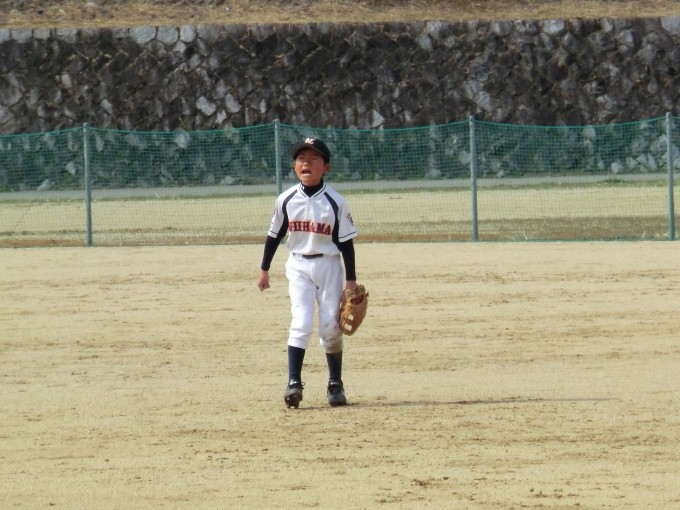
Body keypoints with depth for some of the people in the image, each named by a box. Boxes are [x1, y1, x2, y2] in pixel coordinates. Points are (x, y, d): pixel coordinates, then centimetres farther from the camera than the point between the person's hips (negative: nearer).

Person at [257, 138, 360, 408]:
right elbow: (274, 235, 10)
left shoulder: (335, 202, -7)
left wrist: (351, 280, -5)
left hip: (329, 266, -1)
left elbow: (346, 242, -3)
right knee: (301, 323, -13)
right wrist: (264, 270, 13)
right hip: (298, 266, 1)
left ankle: (335, 383, 19)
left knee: (330, 326, 3)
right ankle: (294, 382, -16)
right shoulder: (286, 200, -2)